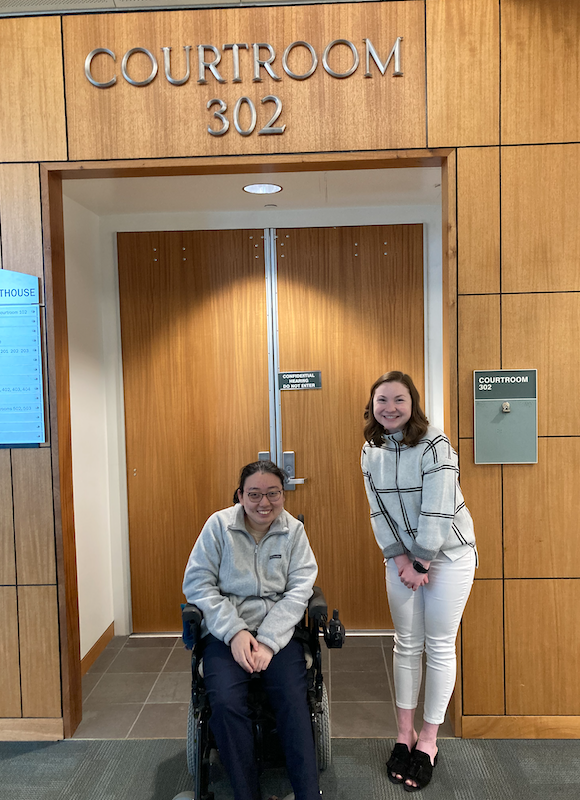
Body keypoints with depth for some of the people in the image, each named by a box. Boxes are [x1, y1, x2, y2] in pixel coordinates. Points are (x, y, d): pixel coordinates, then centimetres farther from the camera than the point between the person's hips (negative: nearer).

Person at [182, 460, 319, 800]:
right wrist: (235, 632, -13)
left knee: (294, 701, -22)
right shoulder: (219, 525, -2)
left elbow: (299, 590, -4)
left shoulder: (294, 530, 2)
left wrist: (268, 641, -16)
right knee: (226, 702, -24)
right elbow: (197, 583, -4)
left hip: (279, 629, 1)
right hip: (225, 631, 0)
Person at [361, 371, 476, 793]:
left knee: (439, 646, 7)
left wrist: (421, 565, -16)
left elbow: (437, 513, -22)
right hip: (402, 556, 5)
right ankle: (405, 733, 28)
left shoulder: (435, 445, -21)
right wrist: (401, 561, -7)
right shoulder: (371, 450, -3)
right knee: (407, 643, 13)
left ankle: (429, 740, 22)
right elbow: (379, 512, -1)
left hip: (448, 554, -4)